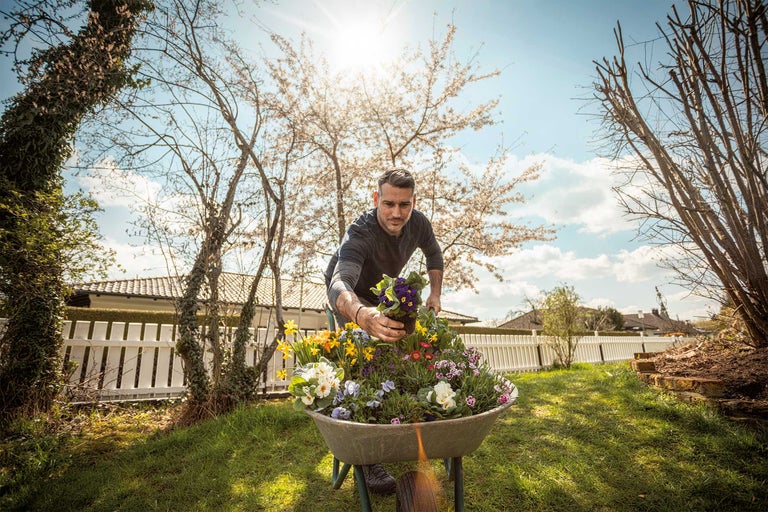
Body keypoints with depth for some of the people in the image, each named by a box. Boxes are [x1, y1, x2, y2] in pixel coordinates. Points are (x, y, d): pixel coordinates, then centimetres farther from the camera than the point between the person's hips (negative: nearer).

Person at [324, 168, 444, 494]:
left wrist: (435, 294, -8)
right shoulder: (360, 234, -39)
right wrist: (361, 315, -78)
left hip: (383, 293, 6)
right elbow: (340, 284, -57)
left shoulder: (418, 224, -21)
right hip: (349, 296, -6)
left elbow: (434, 254, 2)